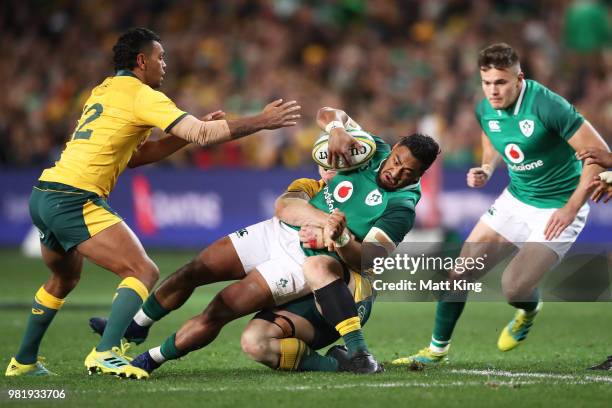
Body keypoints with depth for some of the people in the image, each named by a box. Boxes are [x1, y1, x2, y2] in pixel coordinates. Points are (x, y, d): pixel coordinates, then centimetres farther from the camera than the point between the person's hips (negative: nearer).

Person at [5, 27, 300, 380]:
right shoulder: (140, 95, -6)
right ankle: (106, 354, -23)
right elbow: (203, 135, -14)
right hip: (75, 200, -9)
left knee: (65, 278, 31)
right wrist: (262, 122, -6)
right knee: (144, 273, -9)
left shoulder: (104, 91, 21)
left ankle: (24, 361, 37)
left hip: (44, 194, 9)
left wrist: (191, 132, 19)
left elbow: (134, 156, 24)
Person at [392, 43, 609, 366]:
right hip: (515, 200, 6)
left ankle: (530, 311, 20)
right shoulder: (485, 109, -5)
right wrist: (486, 170, -3)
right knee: (460, 272, -1)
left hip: (558, 209, -6)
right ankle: (438, 349, 18)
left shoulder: (546, 106, -26)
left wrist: (571, 209, -21)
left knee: (513, 288, -18)